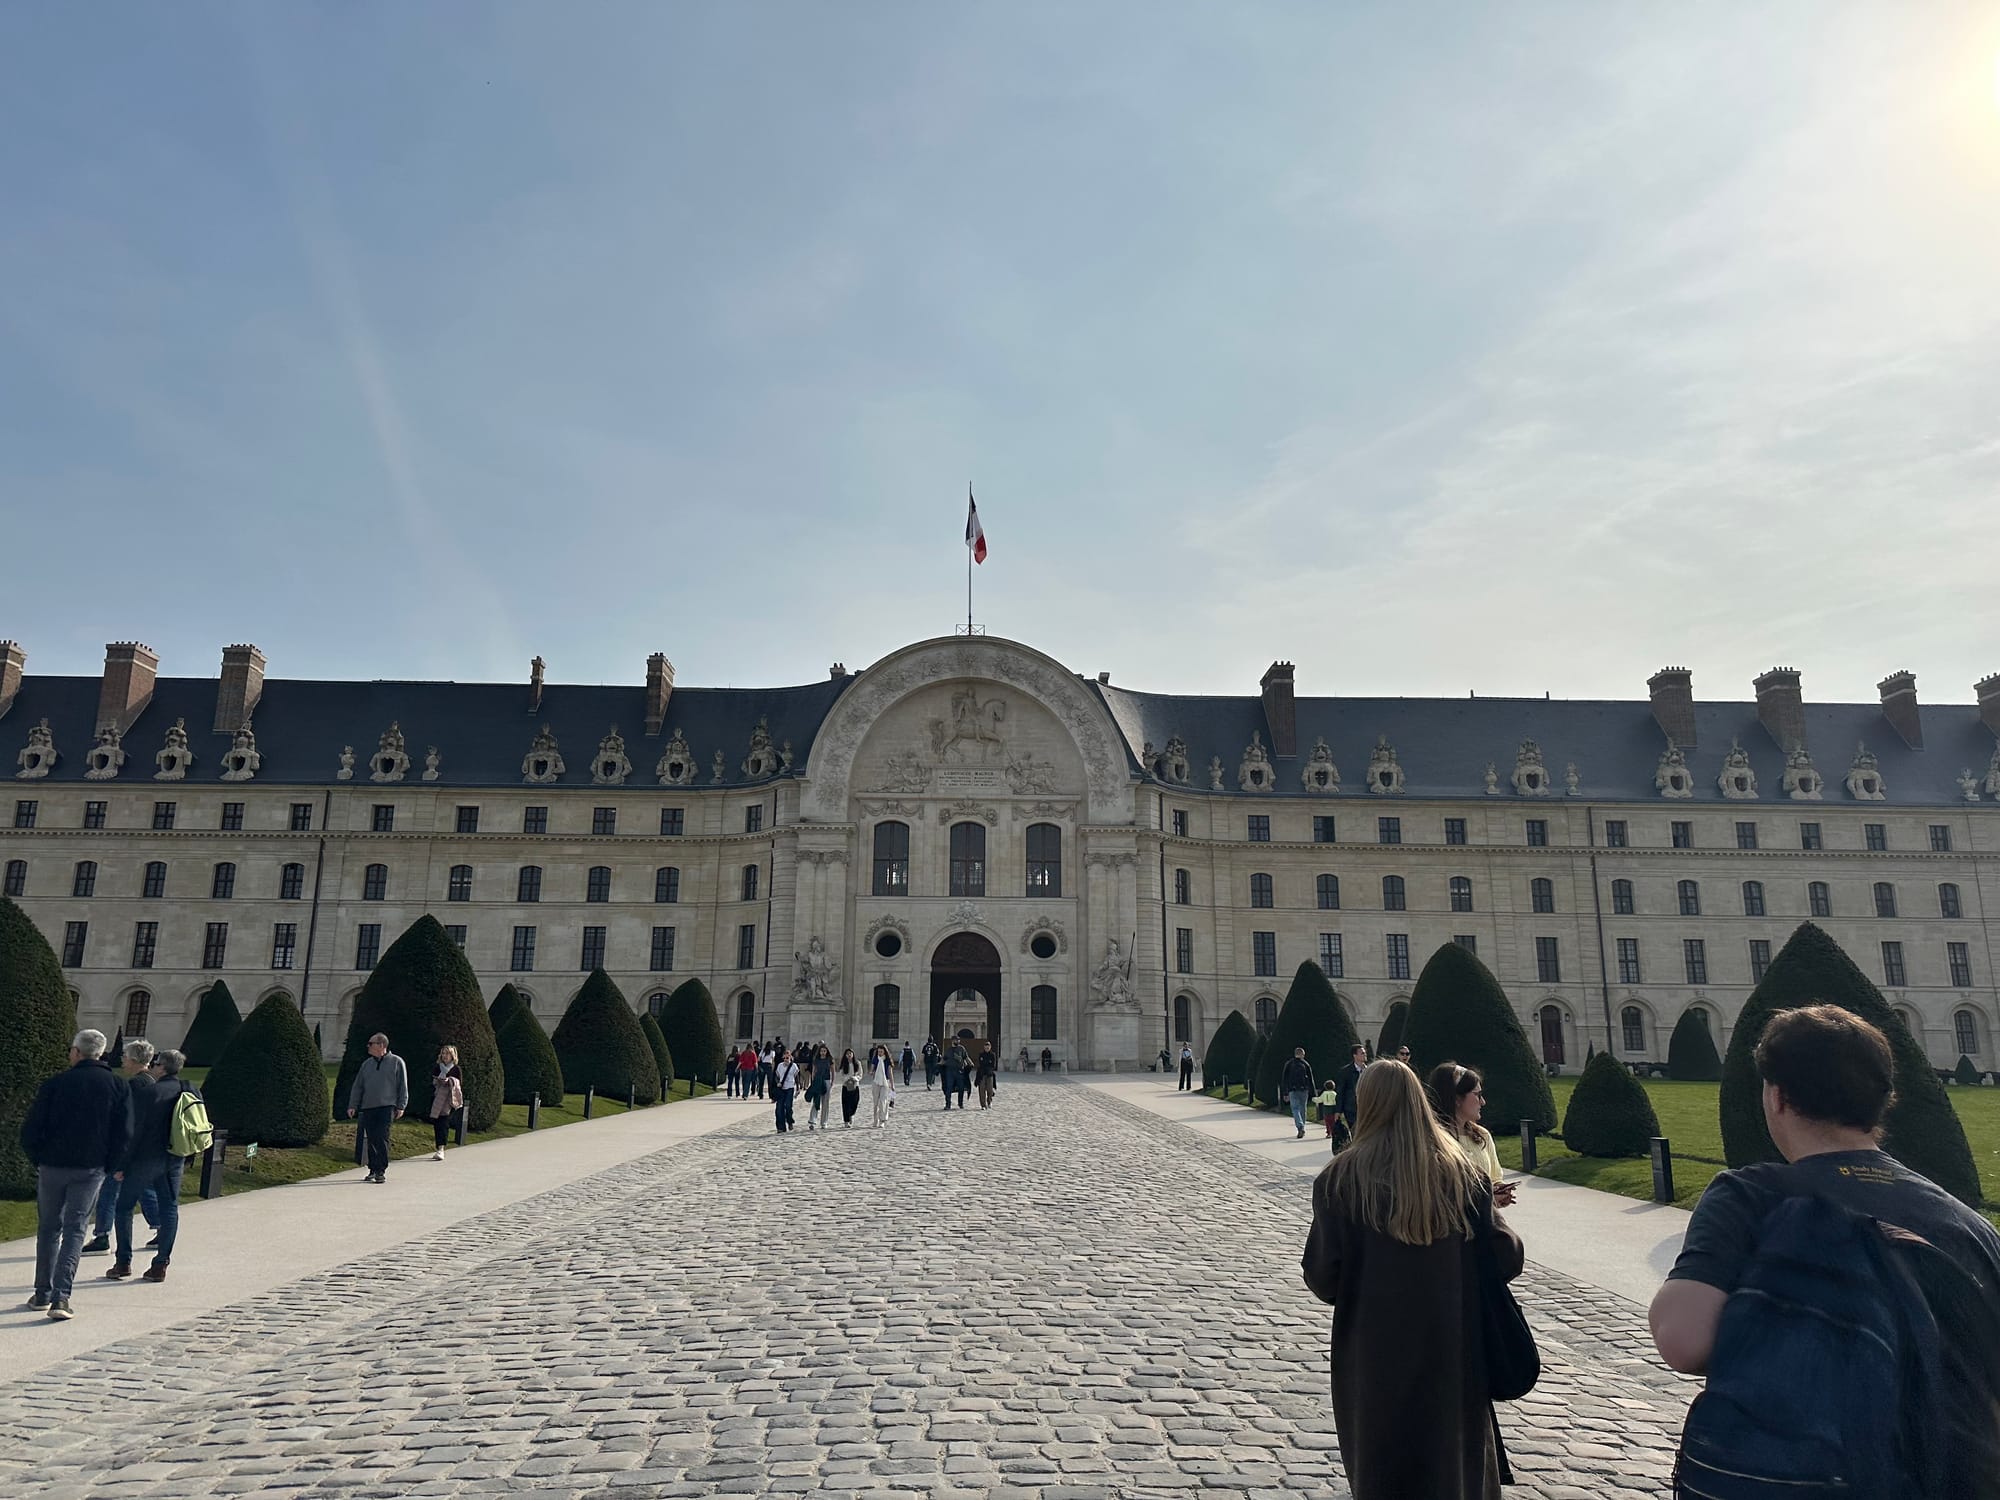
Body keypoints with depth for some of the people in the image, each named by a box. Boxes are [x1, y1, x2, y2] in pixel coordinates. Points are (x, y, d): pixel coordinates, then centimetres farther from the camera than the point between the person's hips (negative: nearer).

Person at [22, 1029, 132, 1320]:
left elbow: (30, 1129, -5)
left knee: (48, 1229, 15)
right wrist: (109, 1165, 8)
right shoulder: (117, 1086, -1)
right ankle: (61, 1297, -7)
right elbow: (125, 1133, -3)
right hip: (91, 1169, 0)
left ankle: (43, 1294, 21)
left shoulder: (54, 1084, -6)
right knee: (74, 1230, 4)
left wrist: (37, 1159, 11)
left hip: (52, 1166, 0)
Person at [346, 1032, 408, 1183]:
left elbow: (403, 1086, 3)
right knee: (371, 1140, 6)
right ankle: (373, 1169, 16)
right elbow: (357, 1086, 17)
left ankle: (382, 1171, -5)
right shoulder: (366, 1064, 14)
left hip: (386, 1107, -4)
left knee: (382, 1138, -10)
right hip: (368, 1108, 4)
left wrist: (401, 1106, -3)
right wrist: (353, 1106, 9)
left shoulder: (396, 1062, 3)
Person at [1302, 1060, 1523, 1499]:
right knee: (1454, 1460, 20)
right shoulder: (1460, 1172, -4)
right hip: (1453, 1351, 2)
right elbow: (1507, 1258, -5)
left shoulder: (1341, 1178, -13)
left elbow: (1323, 1278, -14)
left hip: (1375, 1357, -2)